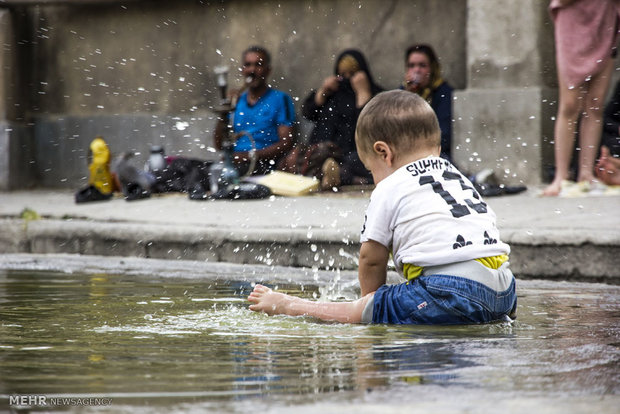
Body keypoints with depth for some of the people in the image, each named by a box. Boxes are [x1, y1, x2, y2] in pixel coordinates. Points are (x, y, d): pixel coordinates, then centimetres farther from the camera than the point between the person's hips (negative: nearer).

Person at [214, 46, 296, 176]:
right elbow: (219, 145, 20)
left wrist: (250, 155, -16)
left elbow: (286, 143, -5)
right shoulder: (236, 101, 23)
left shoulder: (280, 99, 7)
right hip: (234, 164, 4)